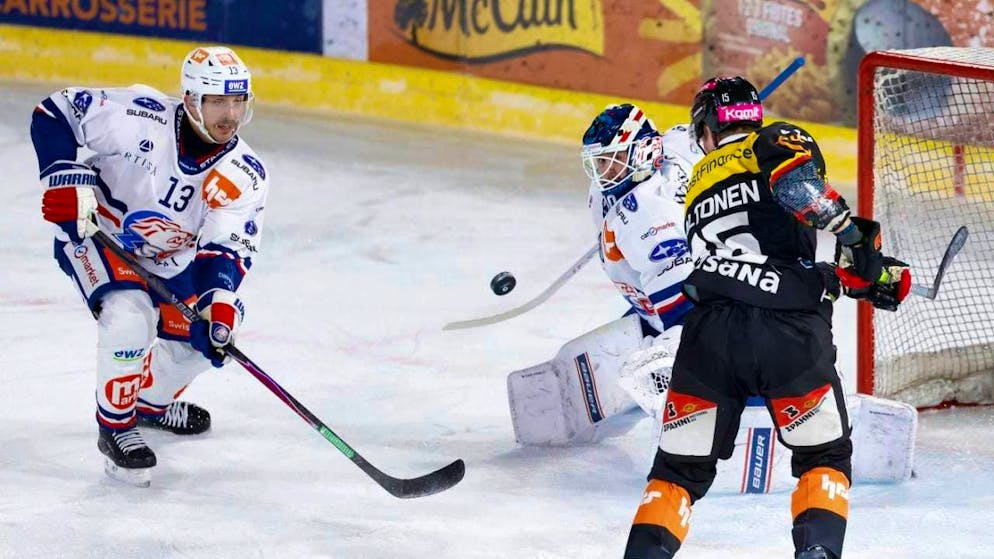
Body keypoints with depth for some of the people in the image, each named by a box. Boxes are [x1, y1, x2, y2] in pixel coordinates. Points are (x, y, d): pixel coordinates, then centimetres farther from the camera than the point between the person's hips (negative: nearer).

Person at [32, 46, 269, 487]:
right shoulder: (140, 117, -27)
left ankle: (152, 400, 33)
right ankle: (115, 426, -10)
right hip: (94, 232, -6)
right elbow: (56, 113, -20)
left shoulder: (245, 176, -15)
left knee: (209, 334, 2)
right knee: (130, 318, -30)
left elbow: (226, 247, -19)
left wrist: (220, 301, -37)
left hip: (166, 260, 6)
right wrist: (67, 178, -30)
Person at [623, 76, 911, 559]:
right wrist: (858, 240, -10)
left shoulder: (697, 187, 27)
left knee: (681, 465, 13)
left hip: (711, 333, 3)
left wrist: (853, 279, 22)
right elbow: (798, 183, -15)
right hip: (790, 333, -3)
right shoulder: (778, 142, 11)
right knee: (824, 456, 16)